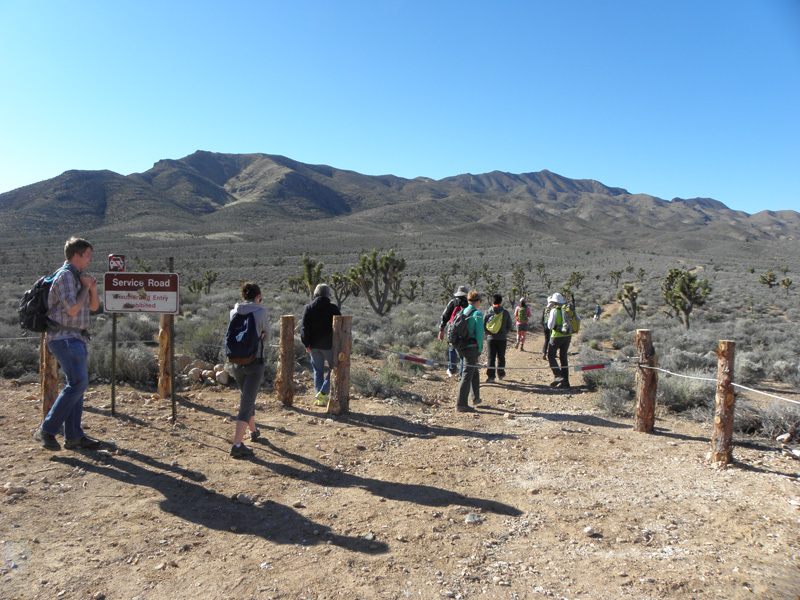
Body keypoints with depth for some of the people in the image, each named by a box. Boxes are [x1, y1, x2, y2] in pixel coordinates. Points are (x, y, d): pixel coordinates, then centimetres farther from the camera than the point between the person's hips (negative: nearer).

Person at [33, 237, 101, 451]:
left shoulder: (78, 276, 17)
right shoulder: (65, 276, -12)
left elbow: (94, 306, 19)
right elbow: (72, 309, -21)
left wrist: (92, 289, 2)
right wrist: (85, 287, -10)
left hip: (75, 339, 10)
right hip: (65, 338, -10)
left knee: (76, 385, 8)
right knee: (78, 383, -15)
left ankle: (73, 436, 13)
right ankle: (46, 430, -5)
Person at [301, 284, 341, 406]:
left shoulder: (308, 308, 1)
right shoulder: (333, 308, -6)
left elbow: (304, 328, -4)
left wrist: (306, 344, -1)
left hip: (314, 345, 3)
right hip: (329, 345, -3)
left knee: (318, 371, 12)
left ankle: (320, 399, 13)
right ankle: (323, 393, 0)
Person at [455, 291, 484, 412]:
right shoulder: (477, 314, -11)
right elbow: (479, 333, -15)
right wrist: (480, 349, -4)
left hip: (460, 347, 8)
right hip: (471, 348, -8)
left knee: (475, 372, 23)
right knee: (467, 375, -4)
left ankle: (476, 398, 35)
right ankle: (460, 404, -3)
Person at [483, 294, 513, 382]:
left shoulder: (487, 312, -2)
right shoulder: (506, 313, -1)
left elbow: (483, 325, -1)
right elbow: (509, 326, 4)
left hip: (491, 338, 0)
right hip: (502, 338, 0)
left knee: (491, 358, 2)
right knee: (501, 357, 15)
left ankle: (490, 376, -3)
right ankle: (501, 374, 25)